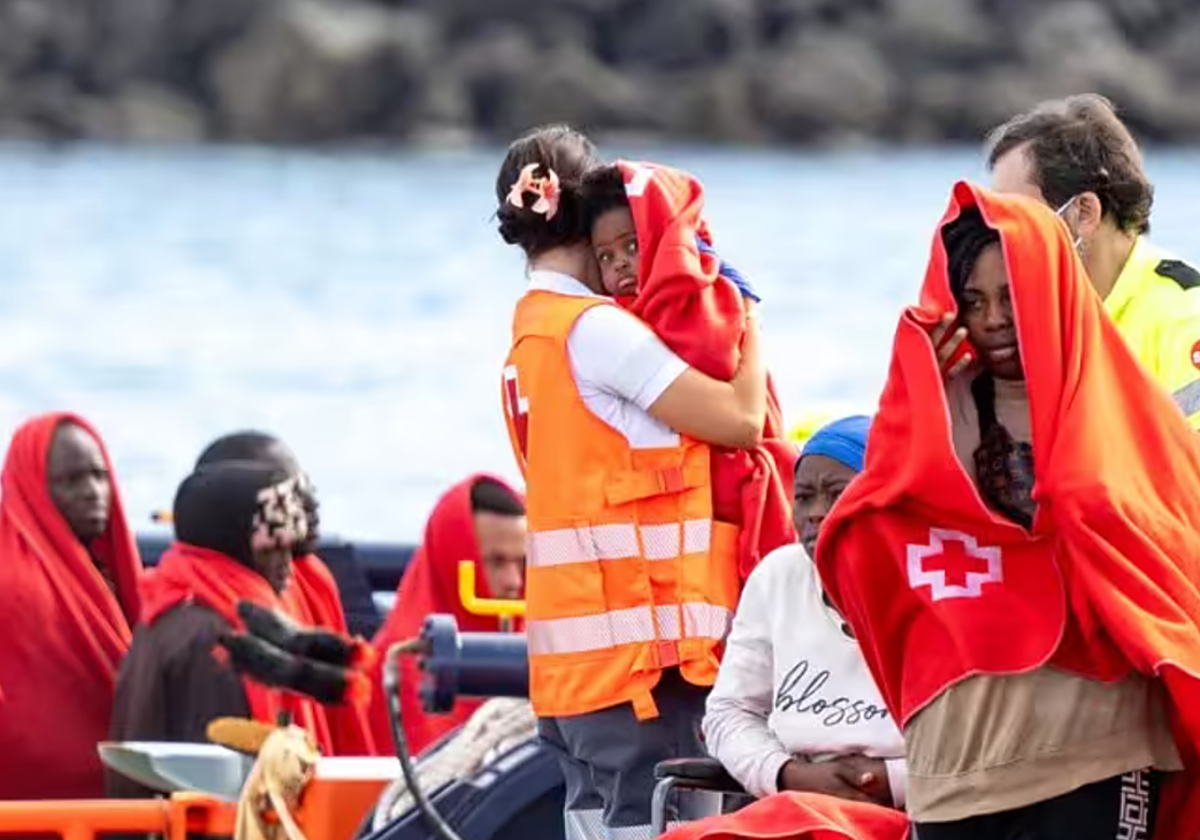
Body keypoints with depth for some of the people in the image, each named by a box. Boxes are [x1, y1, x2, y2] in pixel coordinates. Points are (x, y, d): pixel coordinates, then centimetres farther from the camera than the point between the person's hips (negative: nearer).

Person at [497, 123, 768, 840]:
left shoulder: (533, 330, 17)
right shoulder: (597, 328, -11)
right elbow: (740, 418, -10)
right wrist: (750, 318, 7)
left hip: (572, 653, 9)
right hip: (638, 632, -9)